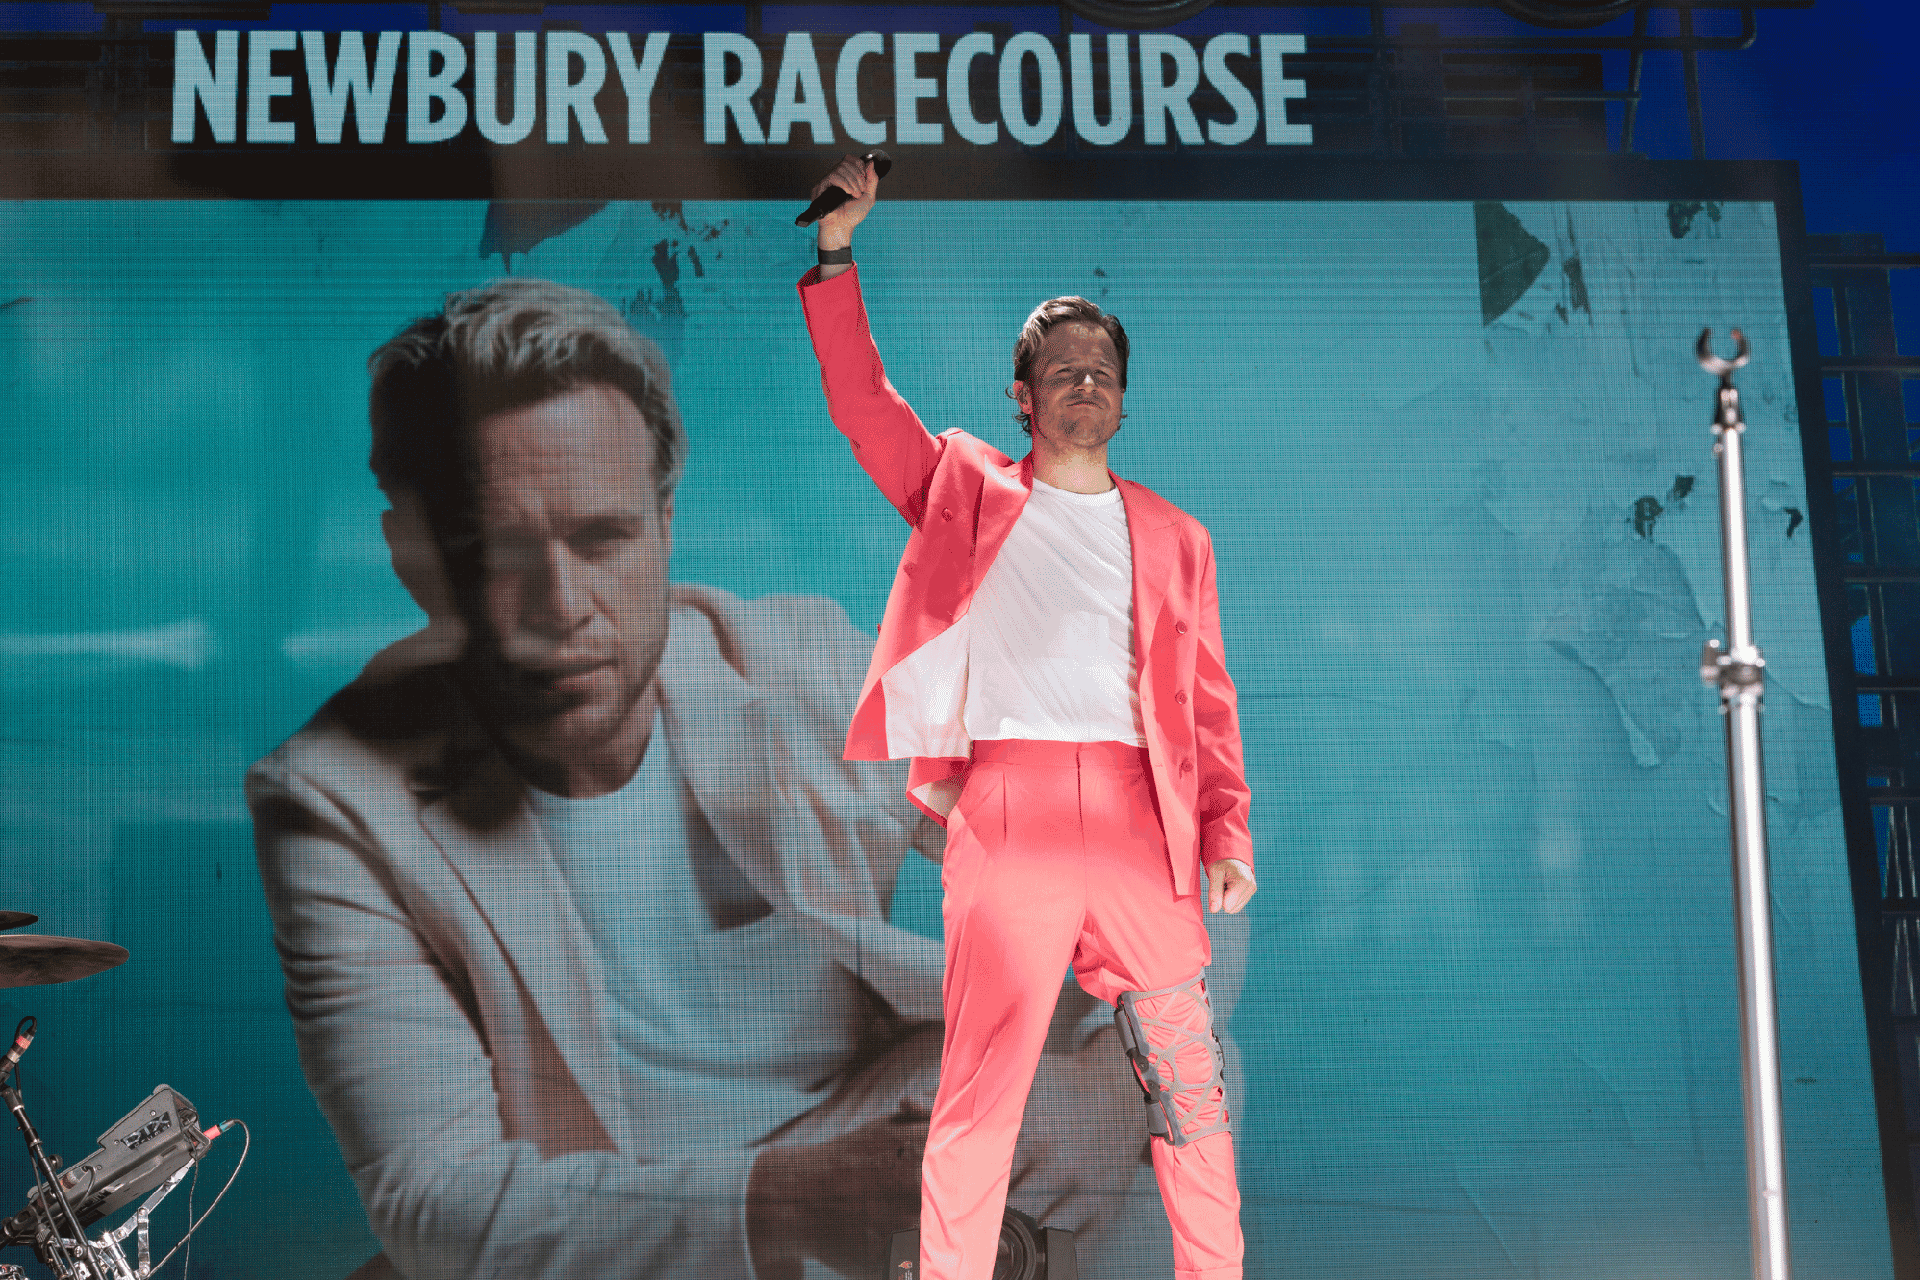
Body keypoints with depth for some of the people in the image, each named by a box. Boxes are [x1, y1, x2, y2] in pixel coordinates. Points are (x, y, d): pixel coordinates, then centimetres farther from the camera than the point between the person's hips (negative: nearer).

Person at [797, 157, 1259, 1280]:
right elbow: (862, 400, 7)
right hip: (1004, 814, -2)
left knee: (1193, 1089, 3)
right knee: (978, 1093, -3)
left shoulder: (1174, 536, 18)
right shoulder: (966, 490, 15)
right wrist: (838, 247, -1)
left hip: (1143, 819, 2)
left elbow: (1208, 700, 15)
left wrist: (1229, 834, 4)